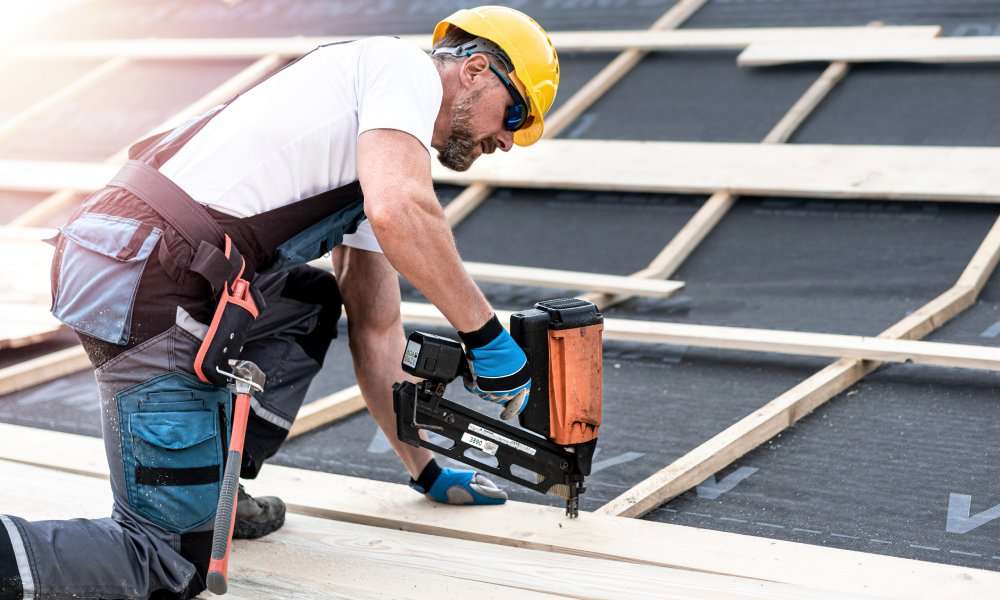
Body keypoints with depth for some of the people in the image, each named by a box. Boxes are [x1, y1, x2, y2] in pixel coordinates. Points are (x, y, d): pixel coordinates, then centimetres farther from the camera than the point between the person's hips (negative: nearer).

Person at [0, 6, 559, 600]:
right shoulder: (405, 67, 2)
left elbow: (376, 329, 32)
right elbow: (397, 214, -18)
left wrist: (427, 470, 34)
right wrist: (486, 333, -6)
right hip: (144, 288, -9)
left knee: (311, 306, 29)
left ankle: (212, 491, 20)